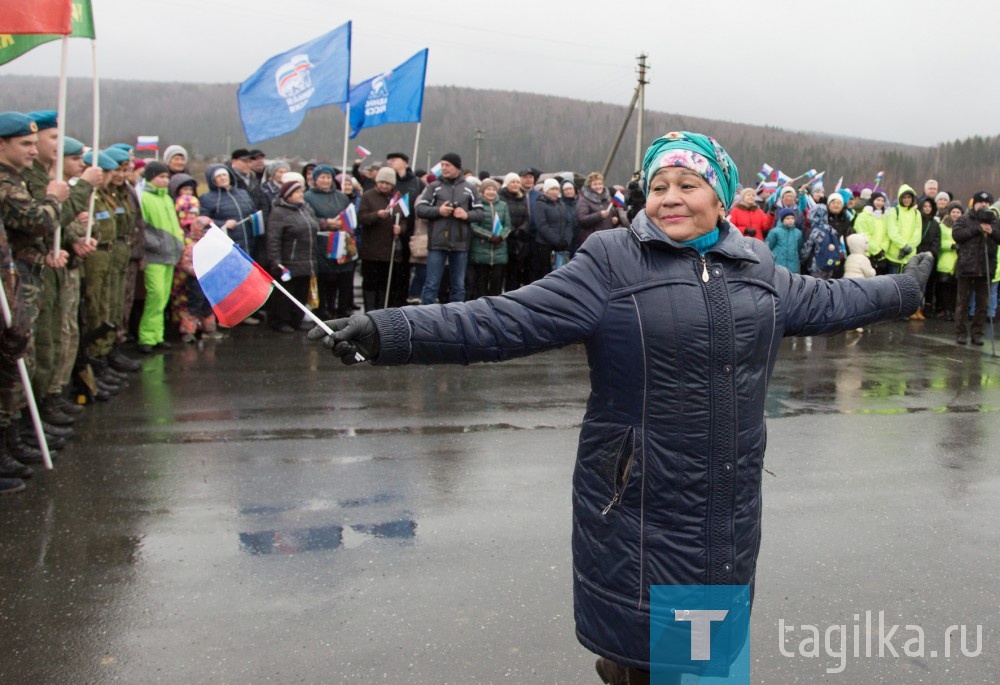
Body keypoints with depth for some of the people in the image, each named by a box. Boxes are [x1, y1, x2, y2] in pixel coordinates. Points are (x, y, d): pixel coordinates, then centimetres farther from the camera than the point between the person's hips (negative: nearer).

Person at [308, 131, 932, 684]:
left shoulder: (757, 268, 8)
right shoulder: (613, 262, -9)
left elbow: (827, 301, 26)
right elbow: (508, 320, -18)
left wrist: (904, 290, 38)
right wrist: (387, 333, -27)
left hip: (732, 511, 5)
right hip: (640, 505, -5)